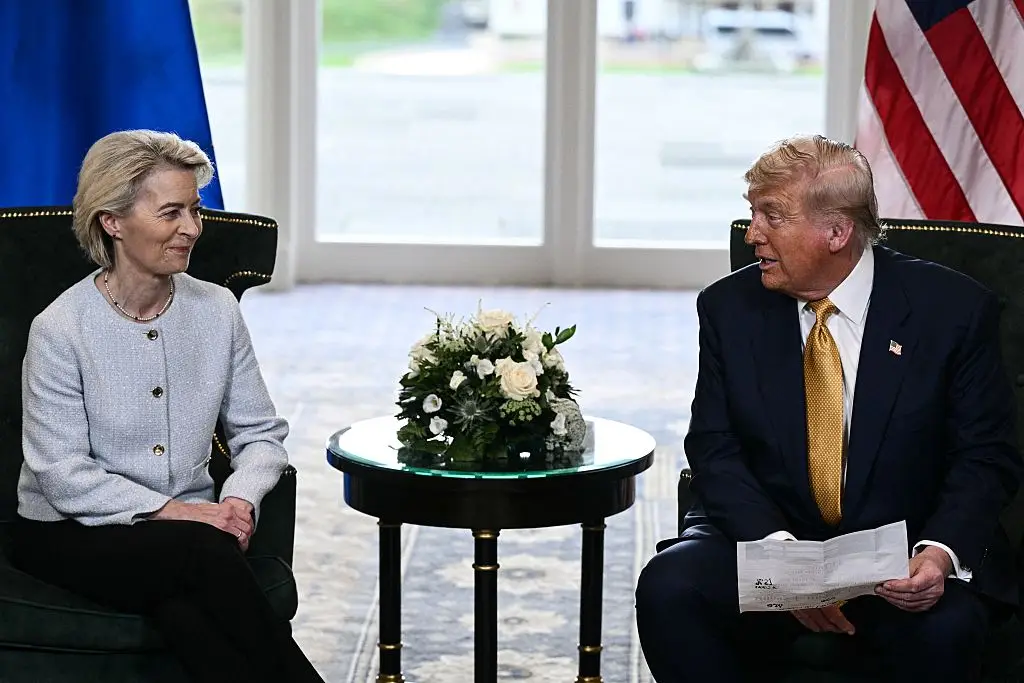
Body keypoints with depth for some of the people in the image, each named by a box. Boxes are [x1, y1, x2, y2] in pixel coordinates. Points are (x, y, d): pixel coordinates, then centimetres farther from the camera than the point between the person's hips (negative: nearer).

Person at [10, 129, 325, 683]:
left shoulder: (217, 310, 4)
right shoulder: (60, 329, -10)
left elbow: (259, 431, 7)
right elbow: (64, 476, -13)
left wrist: (240, 500, -15)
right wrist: (169, 510, -22)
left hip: (186, 526, 3)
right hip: (71, 534, -3)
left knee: (183, 611, -33)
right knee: (203, 548, -34)